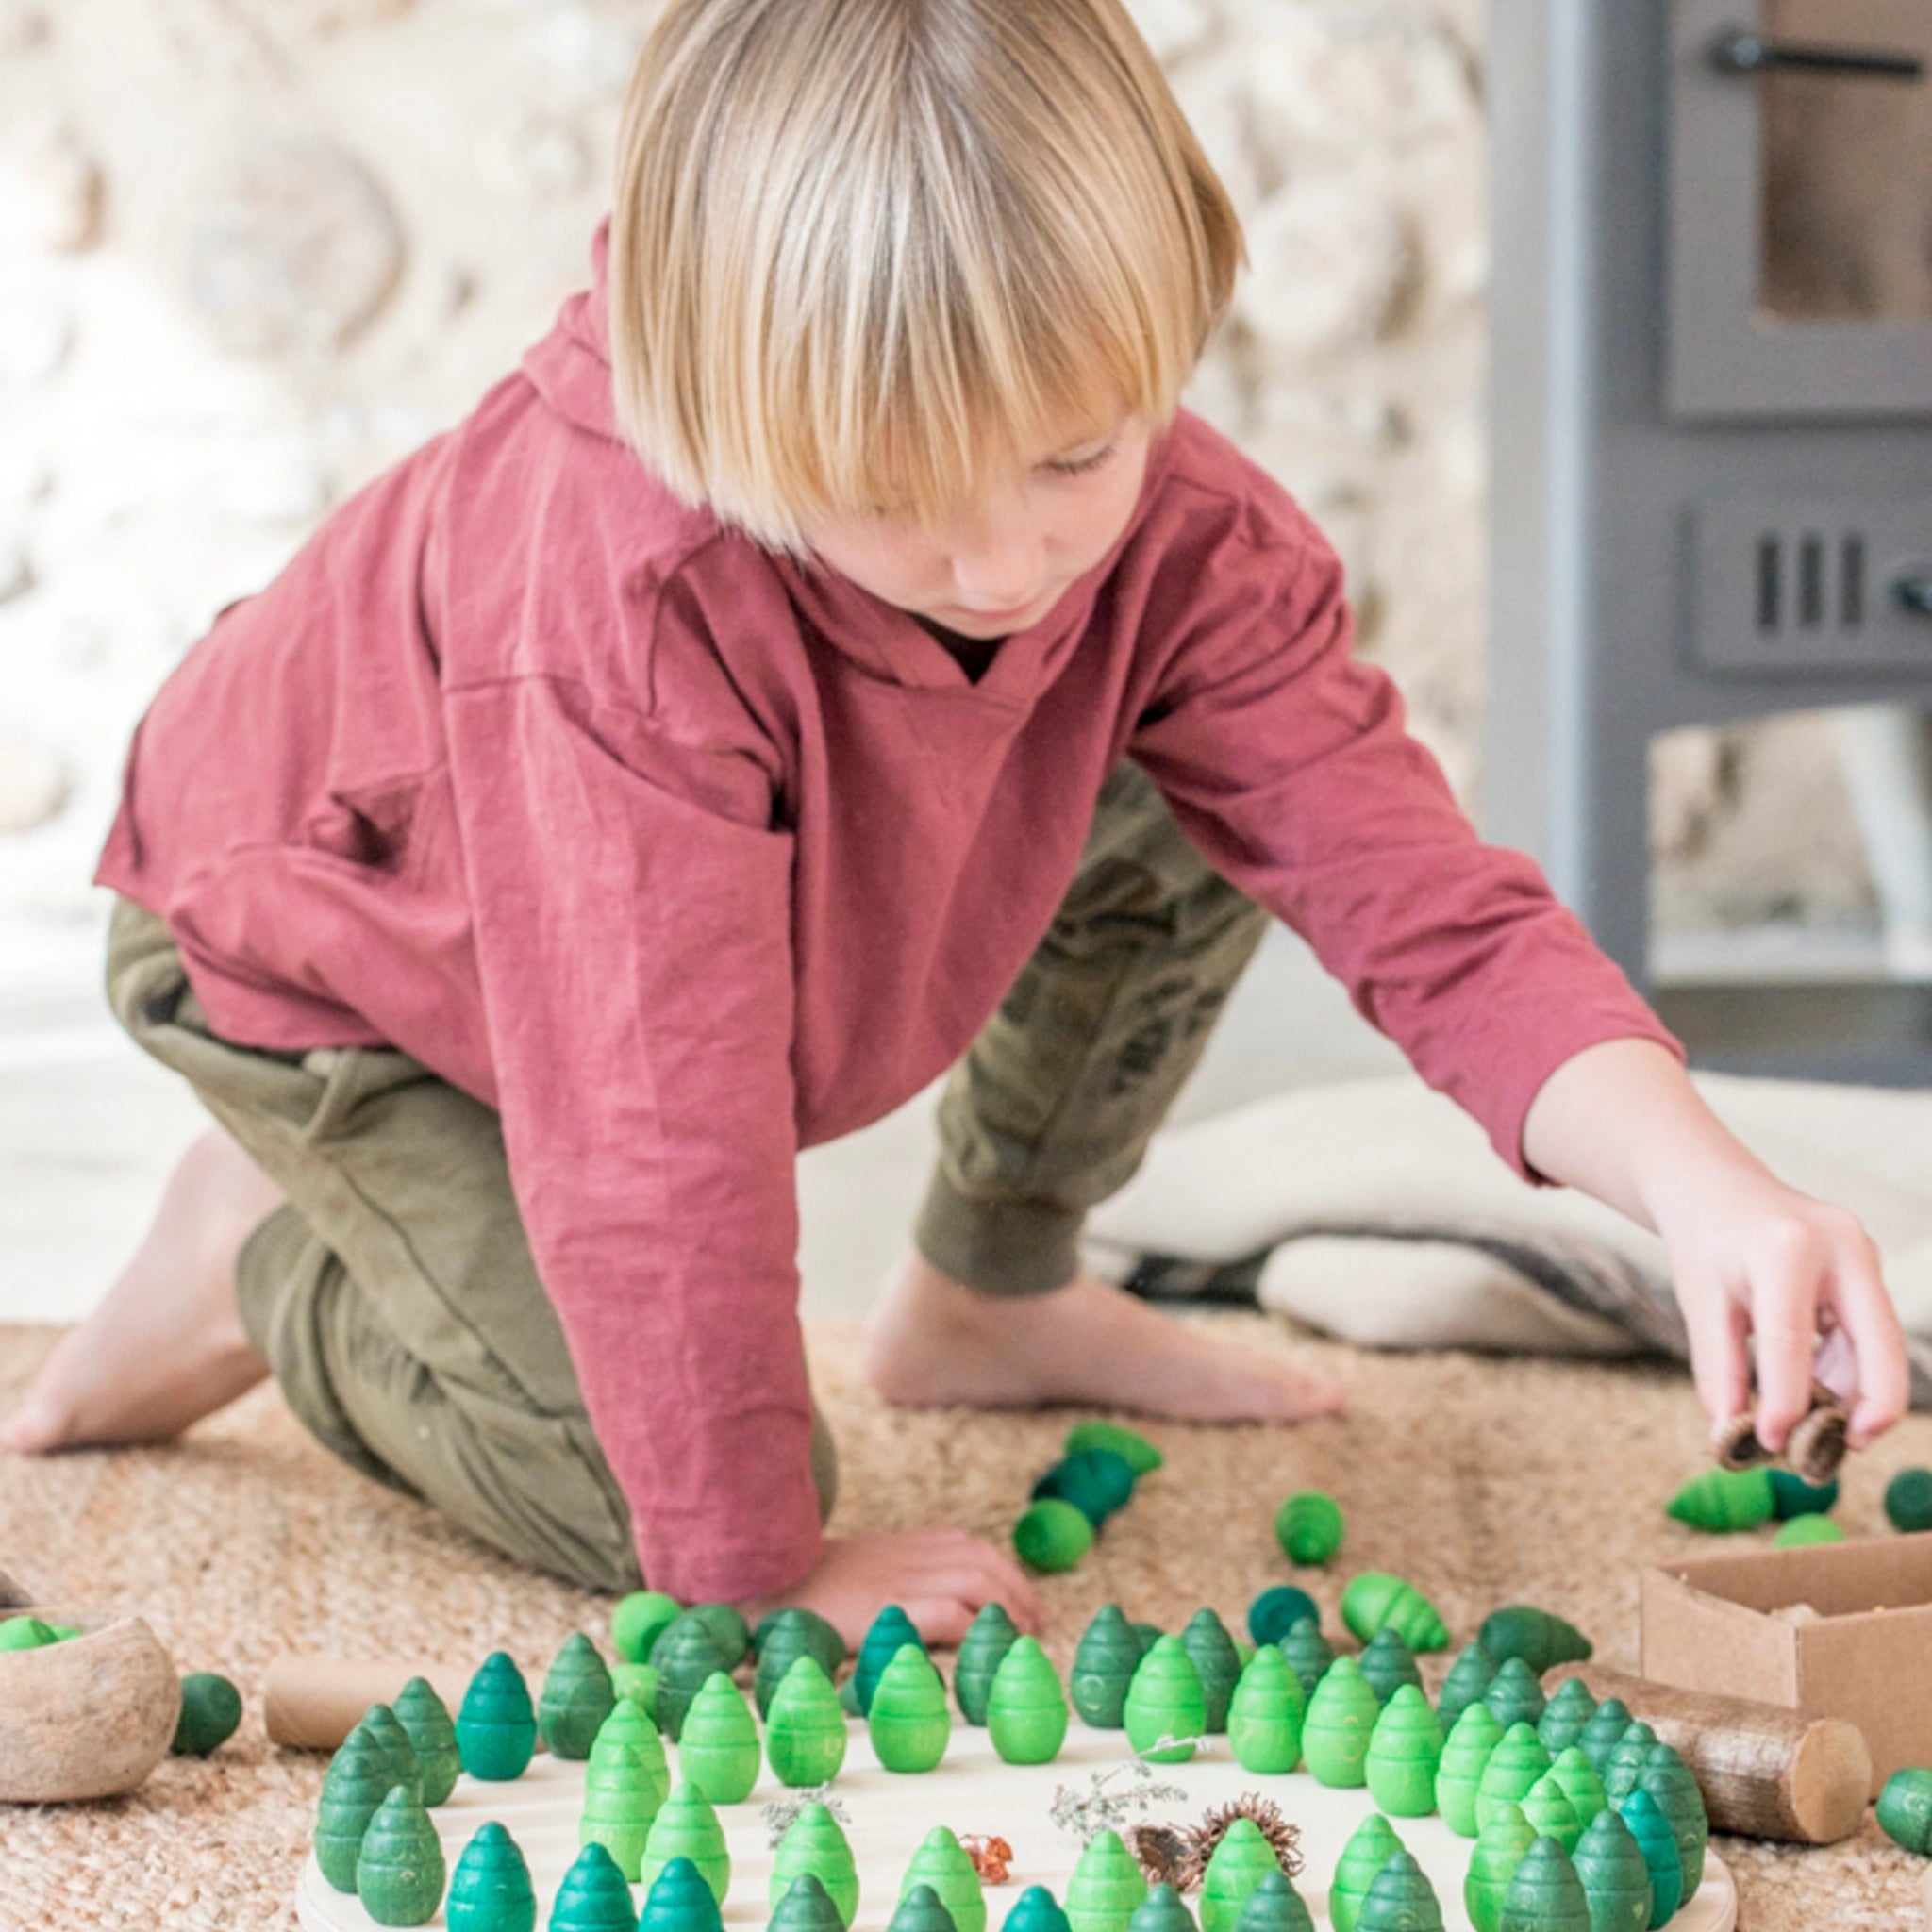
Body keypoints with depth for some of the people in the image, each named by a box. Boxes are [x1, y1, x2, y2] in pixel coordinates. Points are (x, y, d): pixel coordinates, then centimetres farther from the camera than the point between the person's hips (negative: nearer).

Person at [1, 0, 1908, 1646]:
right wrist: (763, 1572, -32)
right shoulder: (629, 600, -46)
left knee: (1191, 828, -9)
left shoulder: (1192, 546, -27)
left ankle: (991, 1296, 14)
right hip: (311, 945, -6)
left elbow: (1432, 907, -26)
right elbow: (663, 1139, -41)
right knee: (649, 1503, -17)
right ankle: (268, 1264, 10)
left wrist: (1702, 1186, -44)